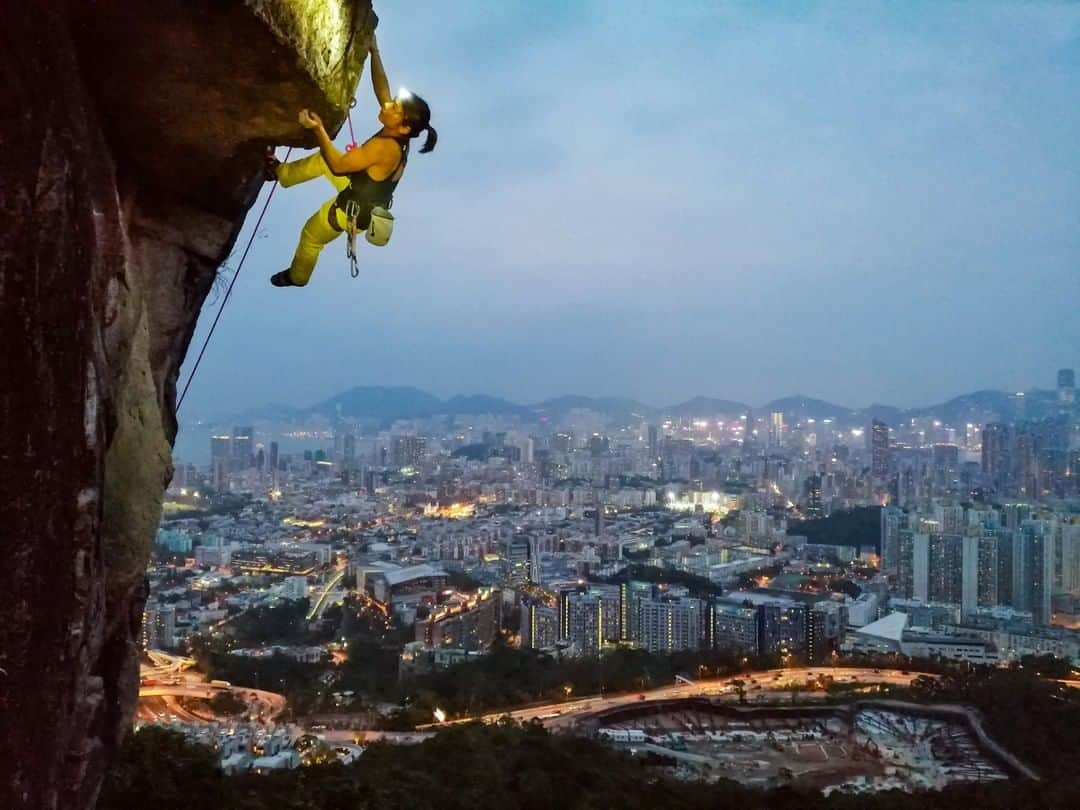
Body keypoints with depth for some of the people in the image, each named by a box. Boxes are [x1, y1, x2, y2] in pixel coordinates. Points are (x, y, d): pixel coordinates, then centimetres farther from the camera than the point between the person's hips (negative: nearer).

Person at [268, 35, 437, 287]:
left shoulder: (384, 147, -40)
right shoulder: (396, 136, -16)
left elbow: (337, 165, -34)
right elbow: (381, 87, -5)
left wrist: (318, 129, -38)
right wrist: (374, 50, -9)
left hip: (353, 209, -7)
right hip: (362, 191, 7)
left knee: (310, 236, 21)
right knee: (322, 159, 19)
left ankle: (296, 276, 48)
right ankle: (281, 172, 42)